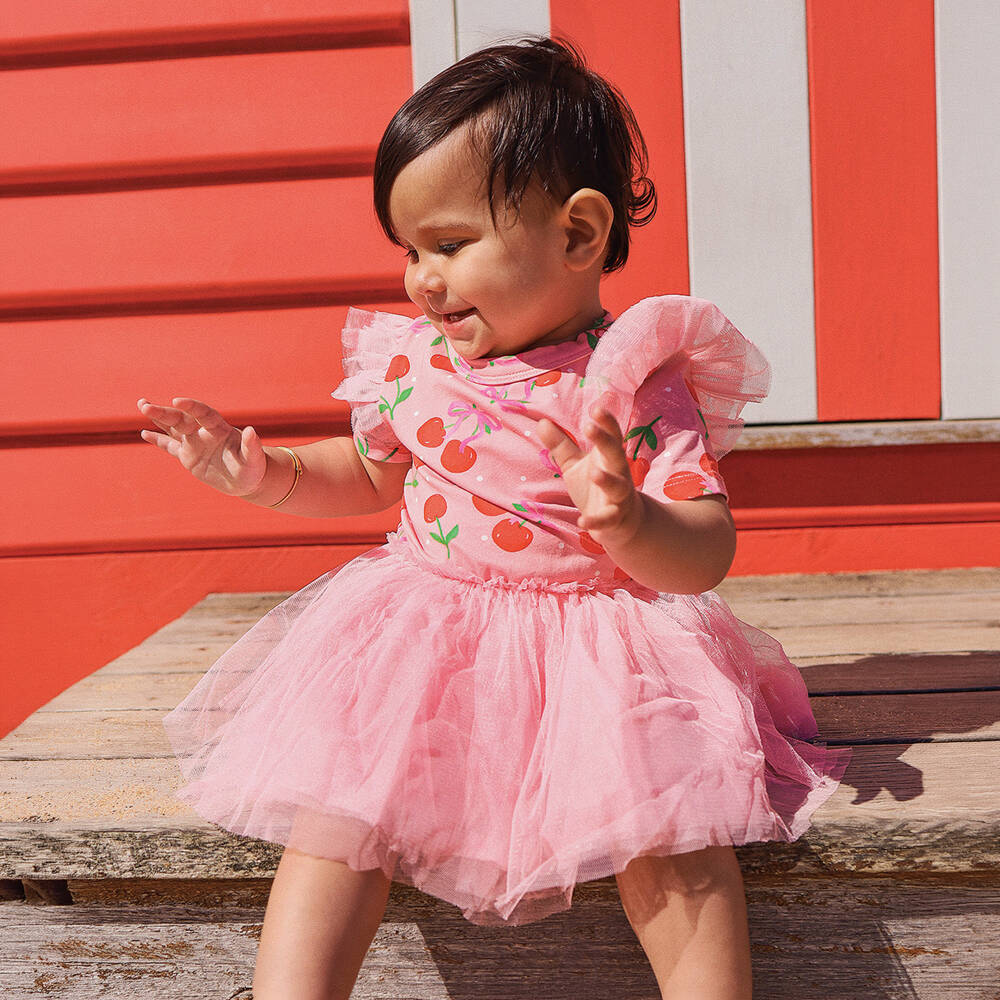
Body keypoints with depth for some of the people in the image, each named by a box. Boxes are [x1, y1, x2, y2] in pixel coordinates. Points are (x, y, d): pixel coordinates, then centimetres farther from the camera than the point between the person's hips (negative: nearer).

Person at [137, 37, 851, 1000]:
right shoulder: (413, 360, 4)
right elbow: (367, 474, 24)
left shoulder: (636, 379, -10)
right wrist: (263, 472, 7)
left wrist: (627, 520, -34)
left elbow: (705, 558, -13)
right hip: (423, 632, 4)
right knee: (337, 809, -14)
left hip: (597, 643, -3)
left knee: (669, 822, -21)